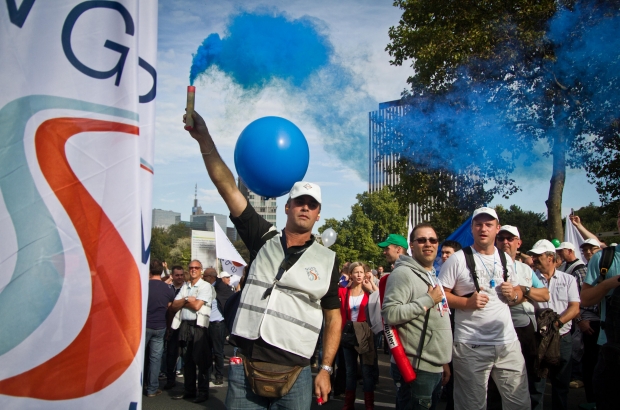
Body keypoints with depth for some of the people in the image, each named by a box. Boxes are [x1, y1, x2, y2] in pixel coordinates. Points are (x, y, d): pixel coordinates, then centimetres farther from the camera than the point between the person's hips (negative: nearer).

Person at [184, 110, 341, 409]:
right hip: (245, 366, 1)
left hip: (294, 374, 0)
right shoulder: (264, 240, 7)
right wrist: (204, 138, -9)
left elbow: (333, 318, 9)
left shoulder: (327, 260, 6)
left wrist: (325, 369, 0)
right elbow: (228, 187, -1)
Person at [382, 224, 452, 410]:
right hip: (415, 368, -9)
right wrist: (428, 300, -18)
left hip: (435, 367, 9)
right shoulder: (403, 273, -12)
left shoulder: (434, 276, 17)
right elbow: (389, 314, -24)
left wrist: (444, 362, 20)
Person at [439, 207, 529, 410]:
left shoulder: (505, 258, 11)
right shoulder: (457, 259, -6)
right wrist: (467, 302, -21)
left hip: (508, 342, 5)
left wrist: (514, 295, -1)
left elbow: (519, 292, 21)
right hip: (471, 346, -5)